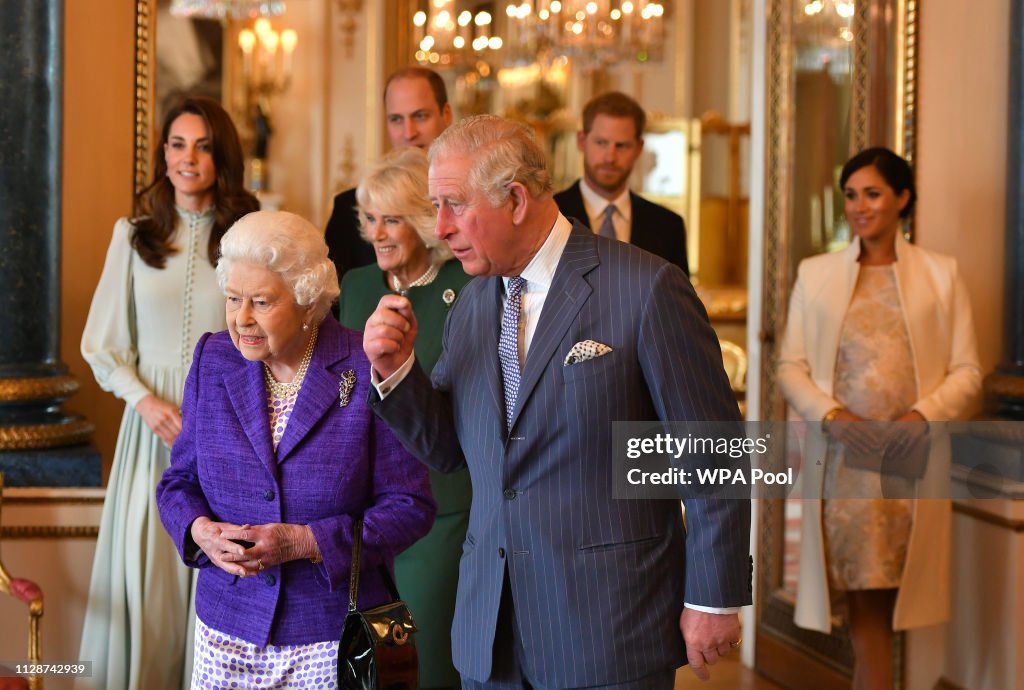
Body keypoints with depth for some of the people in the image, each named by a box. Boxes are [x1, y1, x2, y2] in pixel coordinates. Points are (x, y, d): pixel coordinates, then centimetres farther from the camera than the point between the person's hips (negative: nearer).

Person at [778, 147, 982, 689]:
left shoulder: (940, 274, 7)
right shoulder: (816, 274, 9)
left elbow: (966, 371, 4)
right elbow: (790, 366, 6)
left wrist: (922, 415, -14)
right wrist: (830, 415, -12)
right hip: (841, 457, 0)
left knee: (877, 599, 3)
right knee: (865, 601, 1)